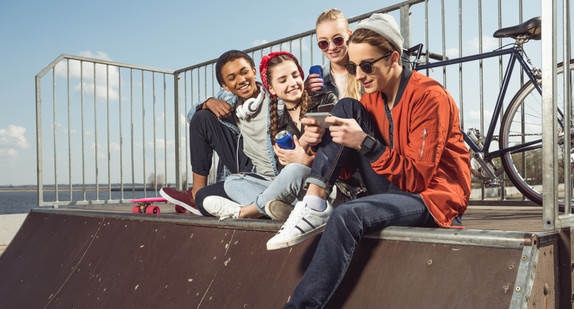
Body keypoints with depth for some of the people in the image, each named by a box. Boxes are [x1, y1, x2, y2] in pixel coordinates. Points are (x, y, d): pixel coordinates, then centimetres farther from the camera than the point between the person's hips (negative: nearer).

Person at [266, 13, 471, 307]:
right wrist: (324, 141, -15)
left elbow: (417, 178, -20)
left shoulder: (430, 97, -16)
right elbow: (348, 168, 5)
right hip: (394, 187, 7)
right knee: (346, 106, -7)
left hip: (433, 197, -7)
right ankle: (315, 205, -19)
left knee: (348, 215, -34)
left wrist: (366, 143, -28)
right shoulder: (372, 96, 6)